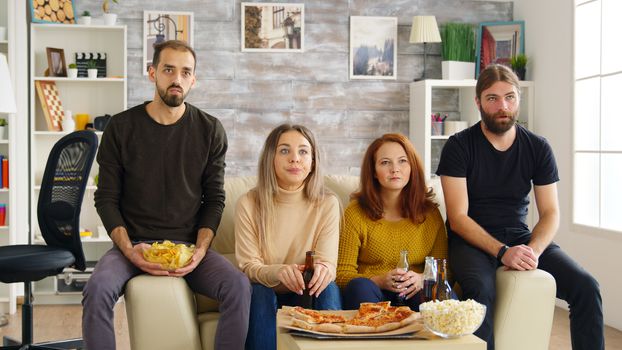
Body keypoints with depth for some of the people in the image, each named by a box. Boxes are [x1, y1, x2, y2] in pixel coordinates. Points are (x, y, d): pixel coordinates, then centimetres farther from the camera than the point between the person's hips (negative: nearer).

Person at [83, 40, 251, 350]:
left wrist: (201, 249, -11)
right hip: (133, 243, 0)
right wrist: (129, 249, -13)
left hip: (188, 244, 1)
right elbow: (106, 199, 3)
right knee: (97, 289, -31)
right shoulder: (121, 128, 1)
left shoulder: (210, 130, 4)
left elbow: (214, 199, 6)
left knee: (238, 286, -27)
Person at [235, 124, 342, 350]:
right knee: (260, 293, -32)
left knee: (328, 288, -30)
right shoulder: (248, 204, -7)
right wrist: (277, 272, -33)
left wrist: (323, 269, -36)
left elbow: (328, 262, -9)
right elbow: (248, 266, -10)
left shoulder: (327, 204, -4)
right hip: (265, 293, 0)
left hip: (305, 296, 1)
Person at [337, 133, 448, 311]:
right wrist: (379, 281, -19)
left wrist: (421, 279, -14)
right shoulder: (355, 213, 4)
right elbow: (342, 273, 0)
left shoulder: (430, 212, 11)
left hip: (413, 296, 2)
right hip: (368, 295, -1)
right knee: (360, 286, -35)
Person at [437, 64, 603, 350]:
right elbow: (458, 218, -12)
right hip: (472, 240, -3)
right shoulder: (458, 147, -7)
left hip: (519, 237, 4)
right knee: (480, 289, -36)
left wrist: (534, 249, -20)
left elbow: (550, 213, 2)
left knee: (586, 288, -17)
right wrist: (502, 252, -25)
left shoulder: (538, 148, 3)